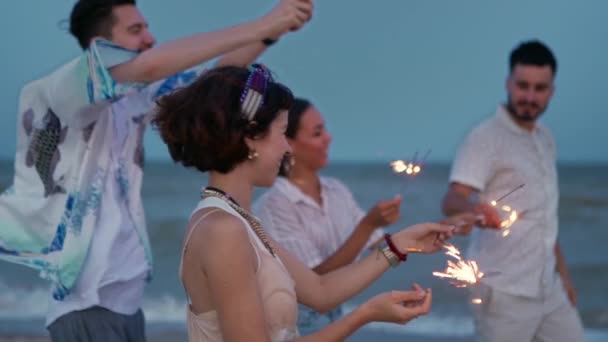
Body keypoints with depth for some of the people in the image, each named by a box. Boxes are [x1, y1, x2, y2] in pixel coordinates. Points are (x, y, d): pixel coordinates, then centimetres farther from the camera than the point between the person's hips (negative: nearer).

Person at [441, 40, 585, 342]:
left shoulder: (545, 139, 14)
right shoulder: (485, 138, -10)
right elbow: (452, 201, -24)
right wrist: (474, 208, -45)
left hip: (548, 288, 8)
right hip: (505, 291, -8)